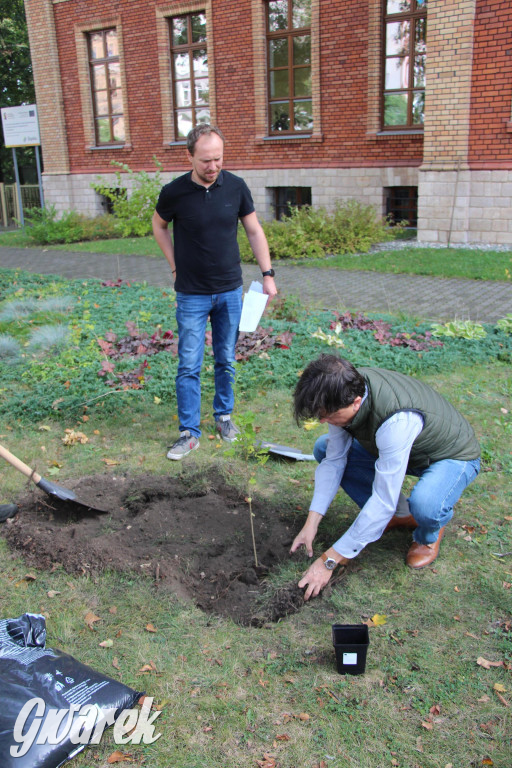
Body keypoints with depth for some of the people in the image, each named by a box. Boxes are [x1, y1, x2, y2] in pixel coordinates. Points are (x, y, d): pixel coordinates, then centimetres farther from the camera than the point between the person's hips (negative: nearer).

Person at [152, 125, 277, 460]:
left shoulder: (236, 187, -6)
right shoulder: (174, 192, -12)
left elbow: (254, 231, 5)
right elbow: (159, 225, 9)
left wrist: (268, 274, 0)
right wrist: (176, 265, 3)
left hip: (230, 291, 2)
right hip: (192, 294, -2)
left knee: (226, 361, 13)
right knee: (189, 366, -1)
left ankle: (224, 414, 32)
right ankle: (189, 432, 9)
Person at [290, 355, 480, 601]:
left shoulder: (397, 420, -43)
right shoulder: (345, 389, -22)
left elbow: (383, 501, -39)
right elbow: (334, 460, -11)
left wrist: (329, 560, -34)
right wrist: (311, 523, -17)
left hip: (452, 458, -7)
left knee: (424, 503, -39)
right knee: (324, 449, -4)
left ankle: (428, 534, 1)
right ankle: (399, 515, 6)